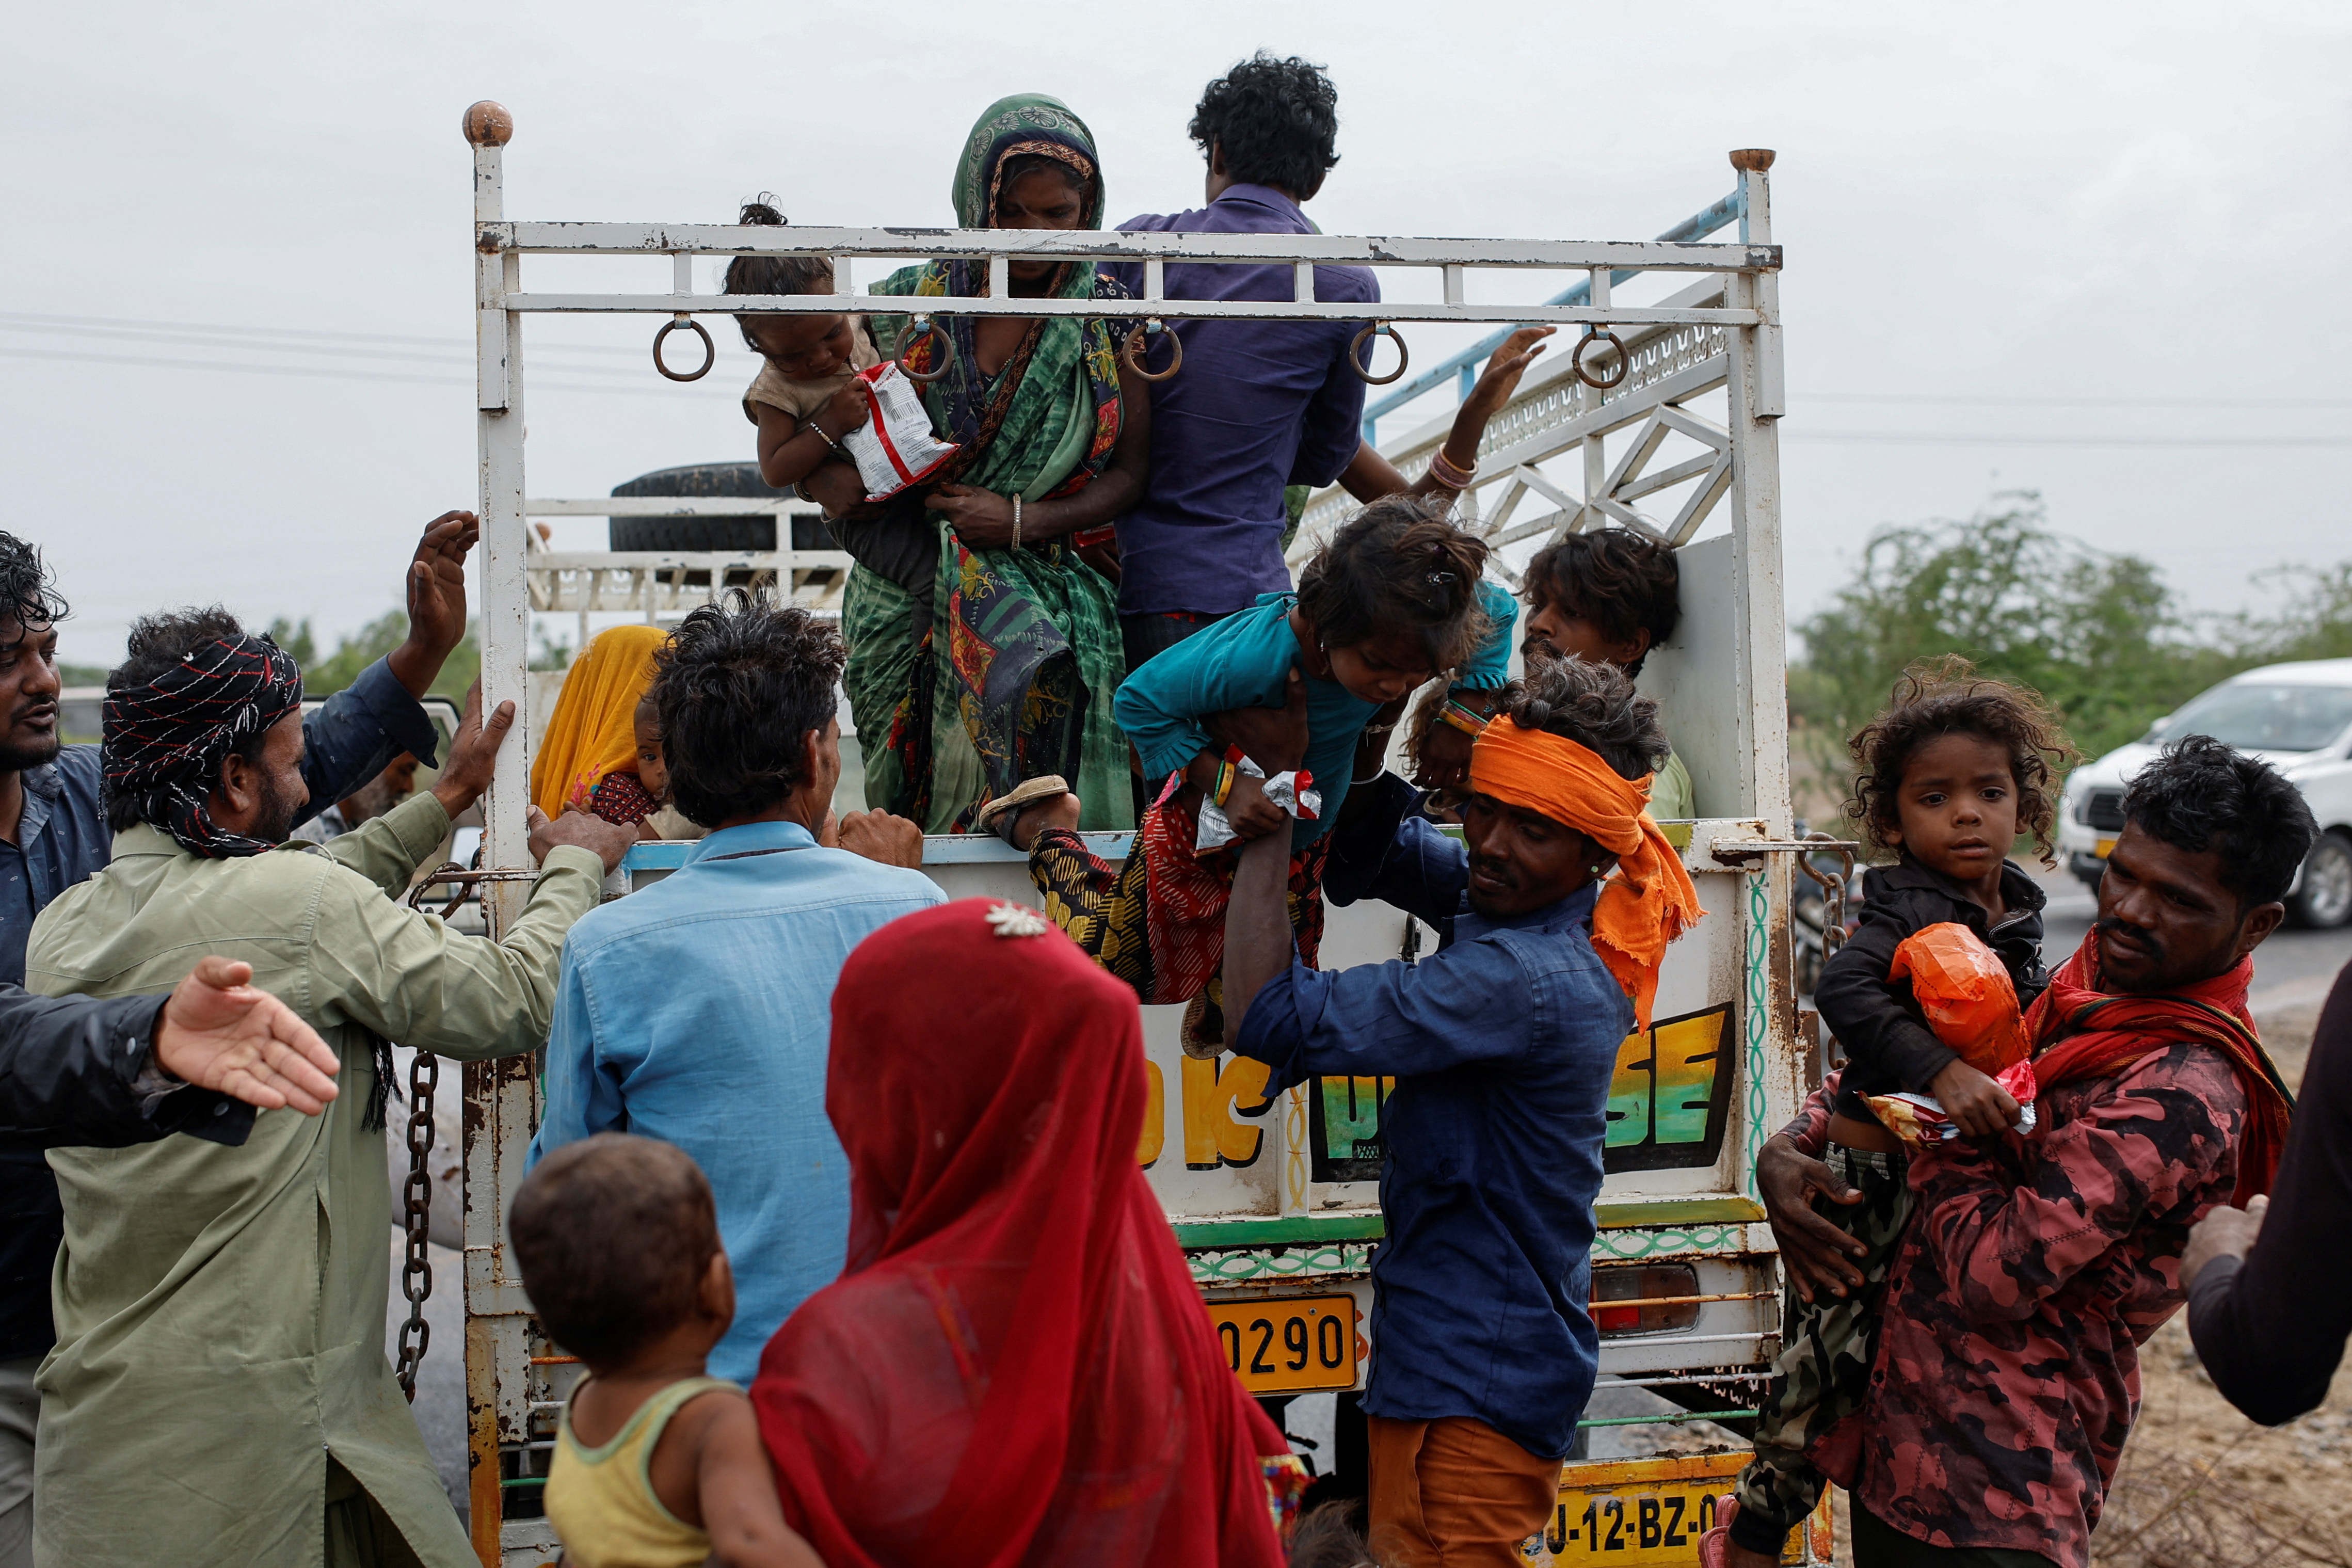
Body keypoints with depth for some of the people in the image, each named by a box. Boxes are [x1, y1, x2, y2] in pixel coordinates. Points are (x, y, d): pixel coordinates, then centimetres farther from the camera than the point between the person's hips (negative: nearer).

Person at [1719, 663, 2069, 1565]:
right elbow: (1845, 988, -37)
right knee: (1829, 1351, -4)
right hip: (1872, 1163, -8)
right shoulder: (1911, 907, -19)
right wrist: (1941, 1072, -43)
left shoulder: (2016, 910, 6)